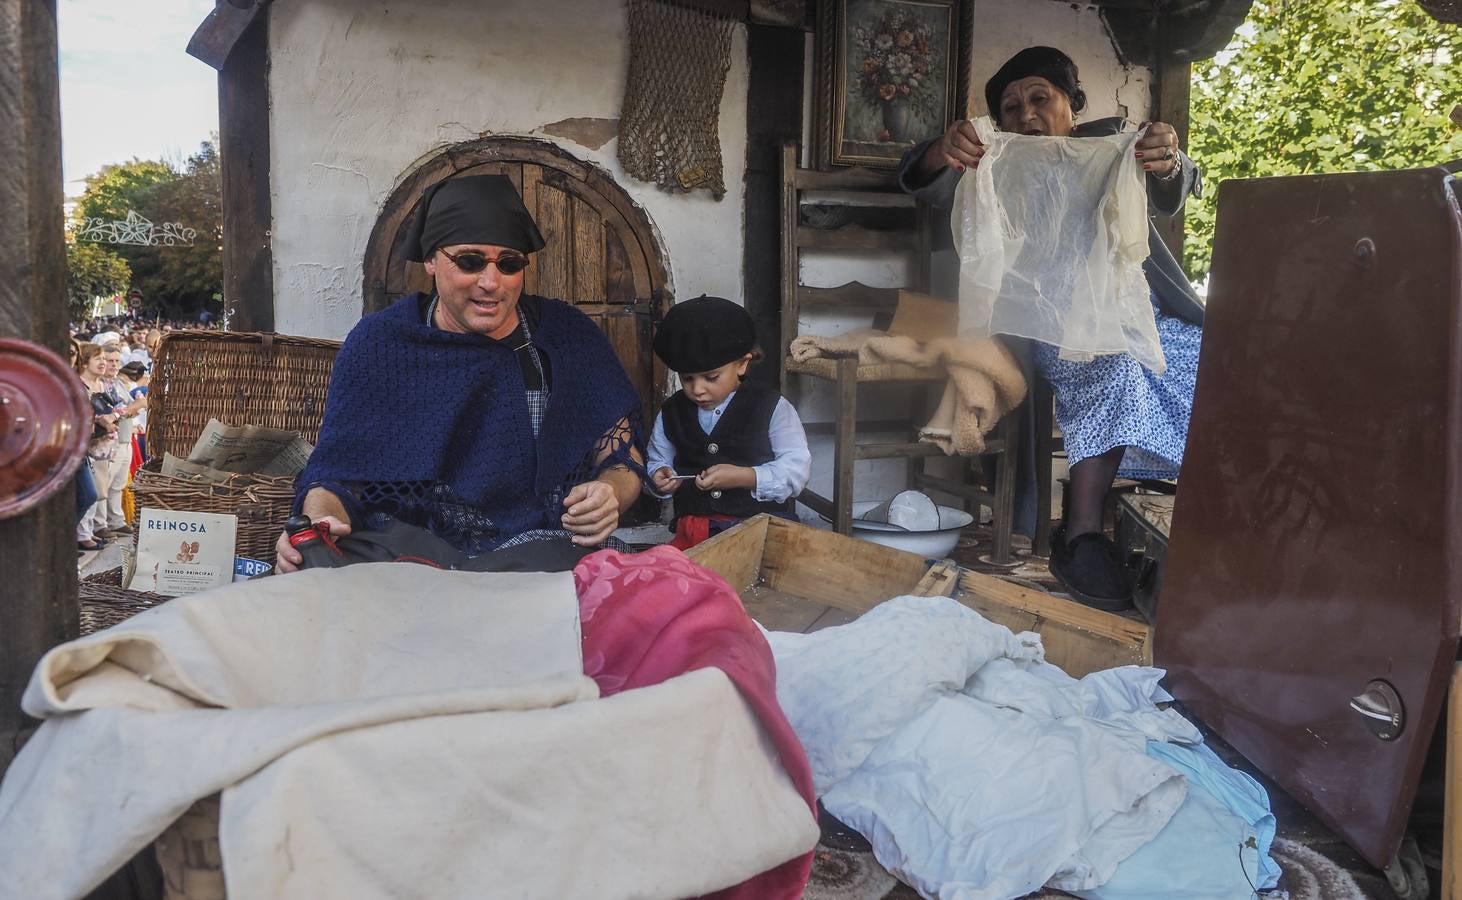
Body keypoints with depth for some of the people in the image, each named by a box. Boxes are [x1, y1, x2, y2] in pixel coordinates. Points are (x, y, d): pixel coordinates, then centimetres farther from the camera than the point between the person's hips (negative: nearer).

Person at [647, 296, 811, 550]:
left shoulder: (772, 408, 0)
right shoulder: (671, 414, 11)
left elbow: (796, 467, -5)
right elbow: (656, 462, 22)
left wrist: (744, 477, -18)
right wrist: (660, 477, -3)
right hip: (696, 531, 3)